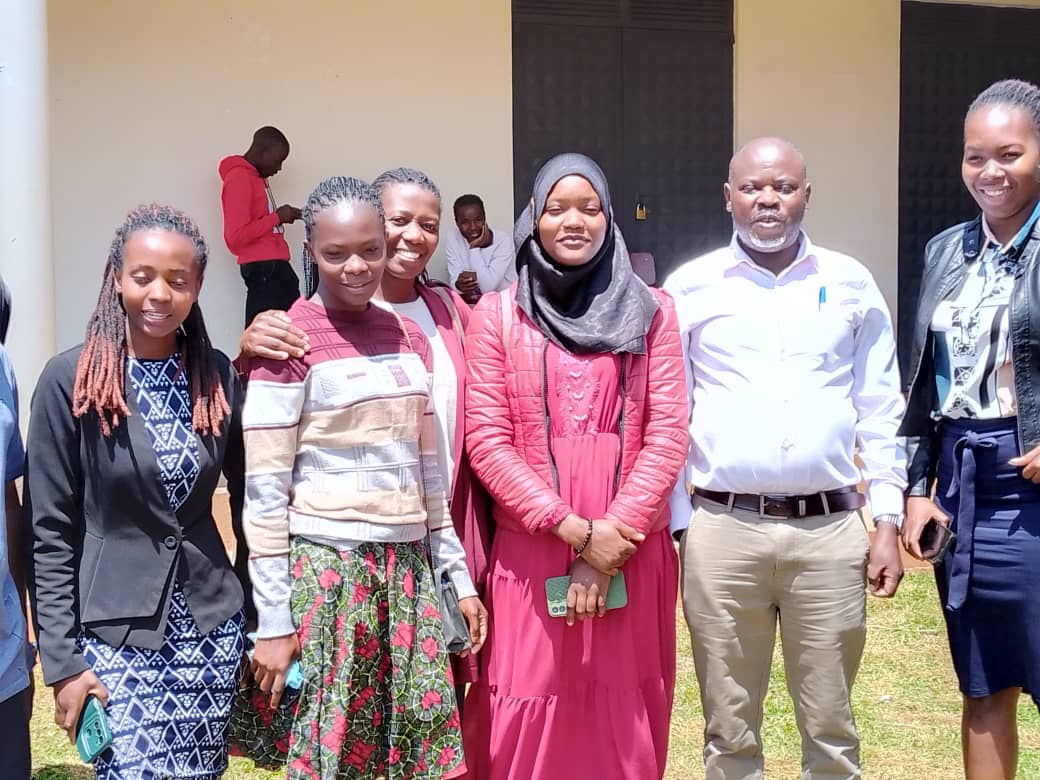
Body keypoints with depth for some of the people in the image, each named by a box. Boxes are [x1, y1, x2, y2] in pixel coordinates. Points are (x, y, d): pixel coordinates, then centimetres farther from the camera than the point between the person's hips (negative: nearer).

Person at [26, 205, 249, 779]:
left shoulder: (218, 375, 0)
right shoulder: (70, 379, -9)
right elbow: (50, 532, -7)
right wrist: (62, 660, -9)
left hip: (212, 630, 3)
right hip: (116, 637, -3)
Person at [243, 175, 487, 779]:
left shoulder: (410, 338, 10)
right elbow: (265, 490, -10)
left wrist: (459, 577, 14)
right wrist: (274, 621, -12)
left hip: (408, 567, 6)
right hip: (325, 567, -6)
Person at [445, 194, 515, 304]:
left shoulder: (503, 240, -14)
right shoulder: (453, 238, -4)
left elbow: (488, 288, -22)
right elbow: (455, 280, -9)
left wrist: (474, 248, -20)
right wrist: (459, 285, -30)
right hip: (471, 301, 2)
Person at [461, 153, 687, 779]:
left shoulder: (650, 310, 5)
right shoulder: (499, 315, 3)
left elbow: (668, 433, 0)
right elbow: (487, 441, -3)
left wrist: (613, 534, -10)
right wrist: (576, 531, -11)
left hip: (632, 553, 1)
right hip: (530, 553, -1)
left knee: (624, 714, 9)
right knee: (529, 719, 3)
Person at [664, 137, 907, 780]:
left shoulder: (851, 285, 7)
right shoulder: (689, 288, 3)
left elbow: (880, 412, 10)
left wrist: (887, 522, 5)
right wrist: (670, 526, 2)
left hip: (830, 530, 1)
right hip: (722, 531, -1)